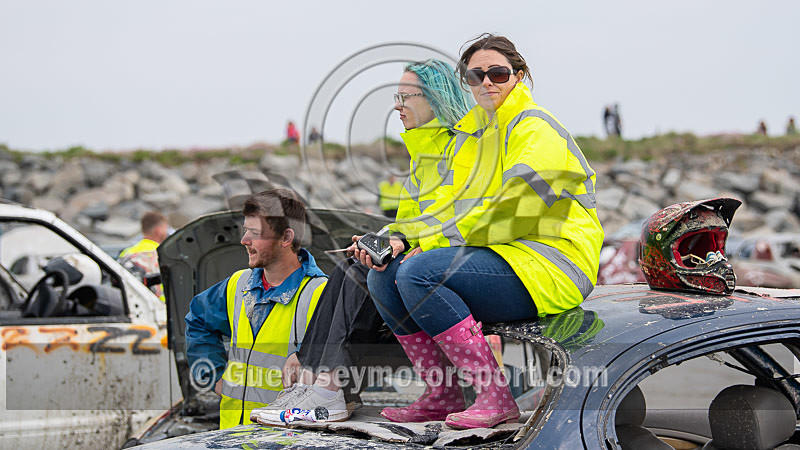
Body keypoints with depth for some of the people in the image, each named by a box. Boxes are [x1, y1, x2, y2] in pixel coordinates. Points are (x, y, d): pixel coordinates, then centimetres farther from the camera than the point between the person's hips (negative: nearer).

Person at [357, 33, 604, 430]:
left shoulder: (535, 128, -9)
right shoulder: (471, 133, 18)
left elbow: (510, 212, -19)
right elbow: (449, 206, 12)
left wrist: (433, 245, -17)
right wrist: (400, 240, -7)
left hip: (549, 264, -9)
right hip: (495, 257, 9)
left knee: (418, 273, -27)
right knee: (383, 275, -4)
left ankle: (496, 397, -23)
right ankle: (440, 397, -1)